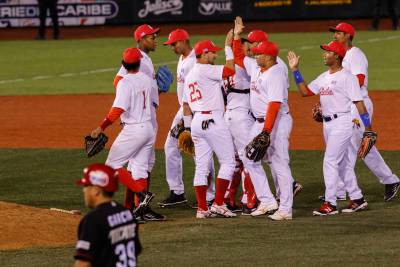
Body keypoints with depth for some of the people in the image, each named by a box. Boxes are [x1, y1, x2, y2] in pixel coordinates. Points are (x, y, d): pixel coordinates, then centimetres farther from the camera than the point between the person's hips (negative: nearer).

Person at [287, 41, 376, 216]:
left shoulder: (346, 77, -11)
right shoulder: (324, 77, 14)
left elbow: (358, 102, -14)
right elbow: (305, 91, 13)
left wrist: (368, 129, -18)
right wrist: (295, 70, 7)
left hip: (342, 121, -9)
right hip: (327, 123, 9)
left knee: (330, 161, -12)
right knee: (342, 162, 14)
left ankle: (330, 204, -10)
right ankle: (358, 199, 23)